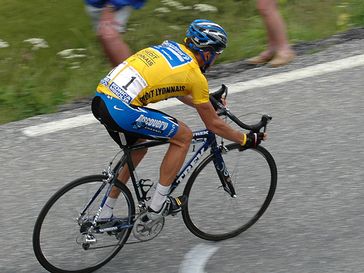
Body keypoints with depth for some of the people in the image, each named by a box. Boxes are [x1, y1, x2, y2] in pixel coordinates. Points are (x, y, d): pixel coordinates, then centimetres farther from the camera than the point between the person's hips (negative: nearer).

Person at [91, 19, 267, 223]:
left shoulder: (170, 47, 21)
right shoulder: (195, 76, 0)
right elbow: (213, 124, 10)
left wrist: (208, 103, 48)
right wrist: (246, 139, 22)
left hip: (101, 99, 8)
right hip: (121, 110, -8)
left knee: (138, 149, 29)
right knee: (184, 136, 6)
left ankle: (105, 214, 34)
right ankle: (158, 206, 10)